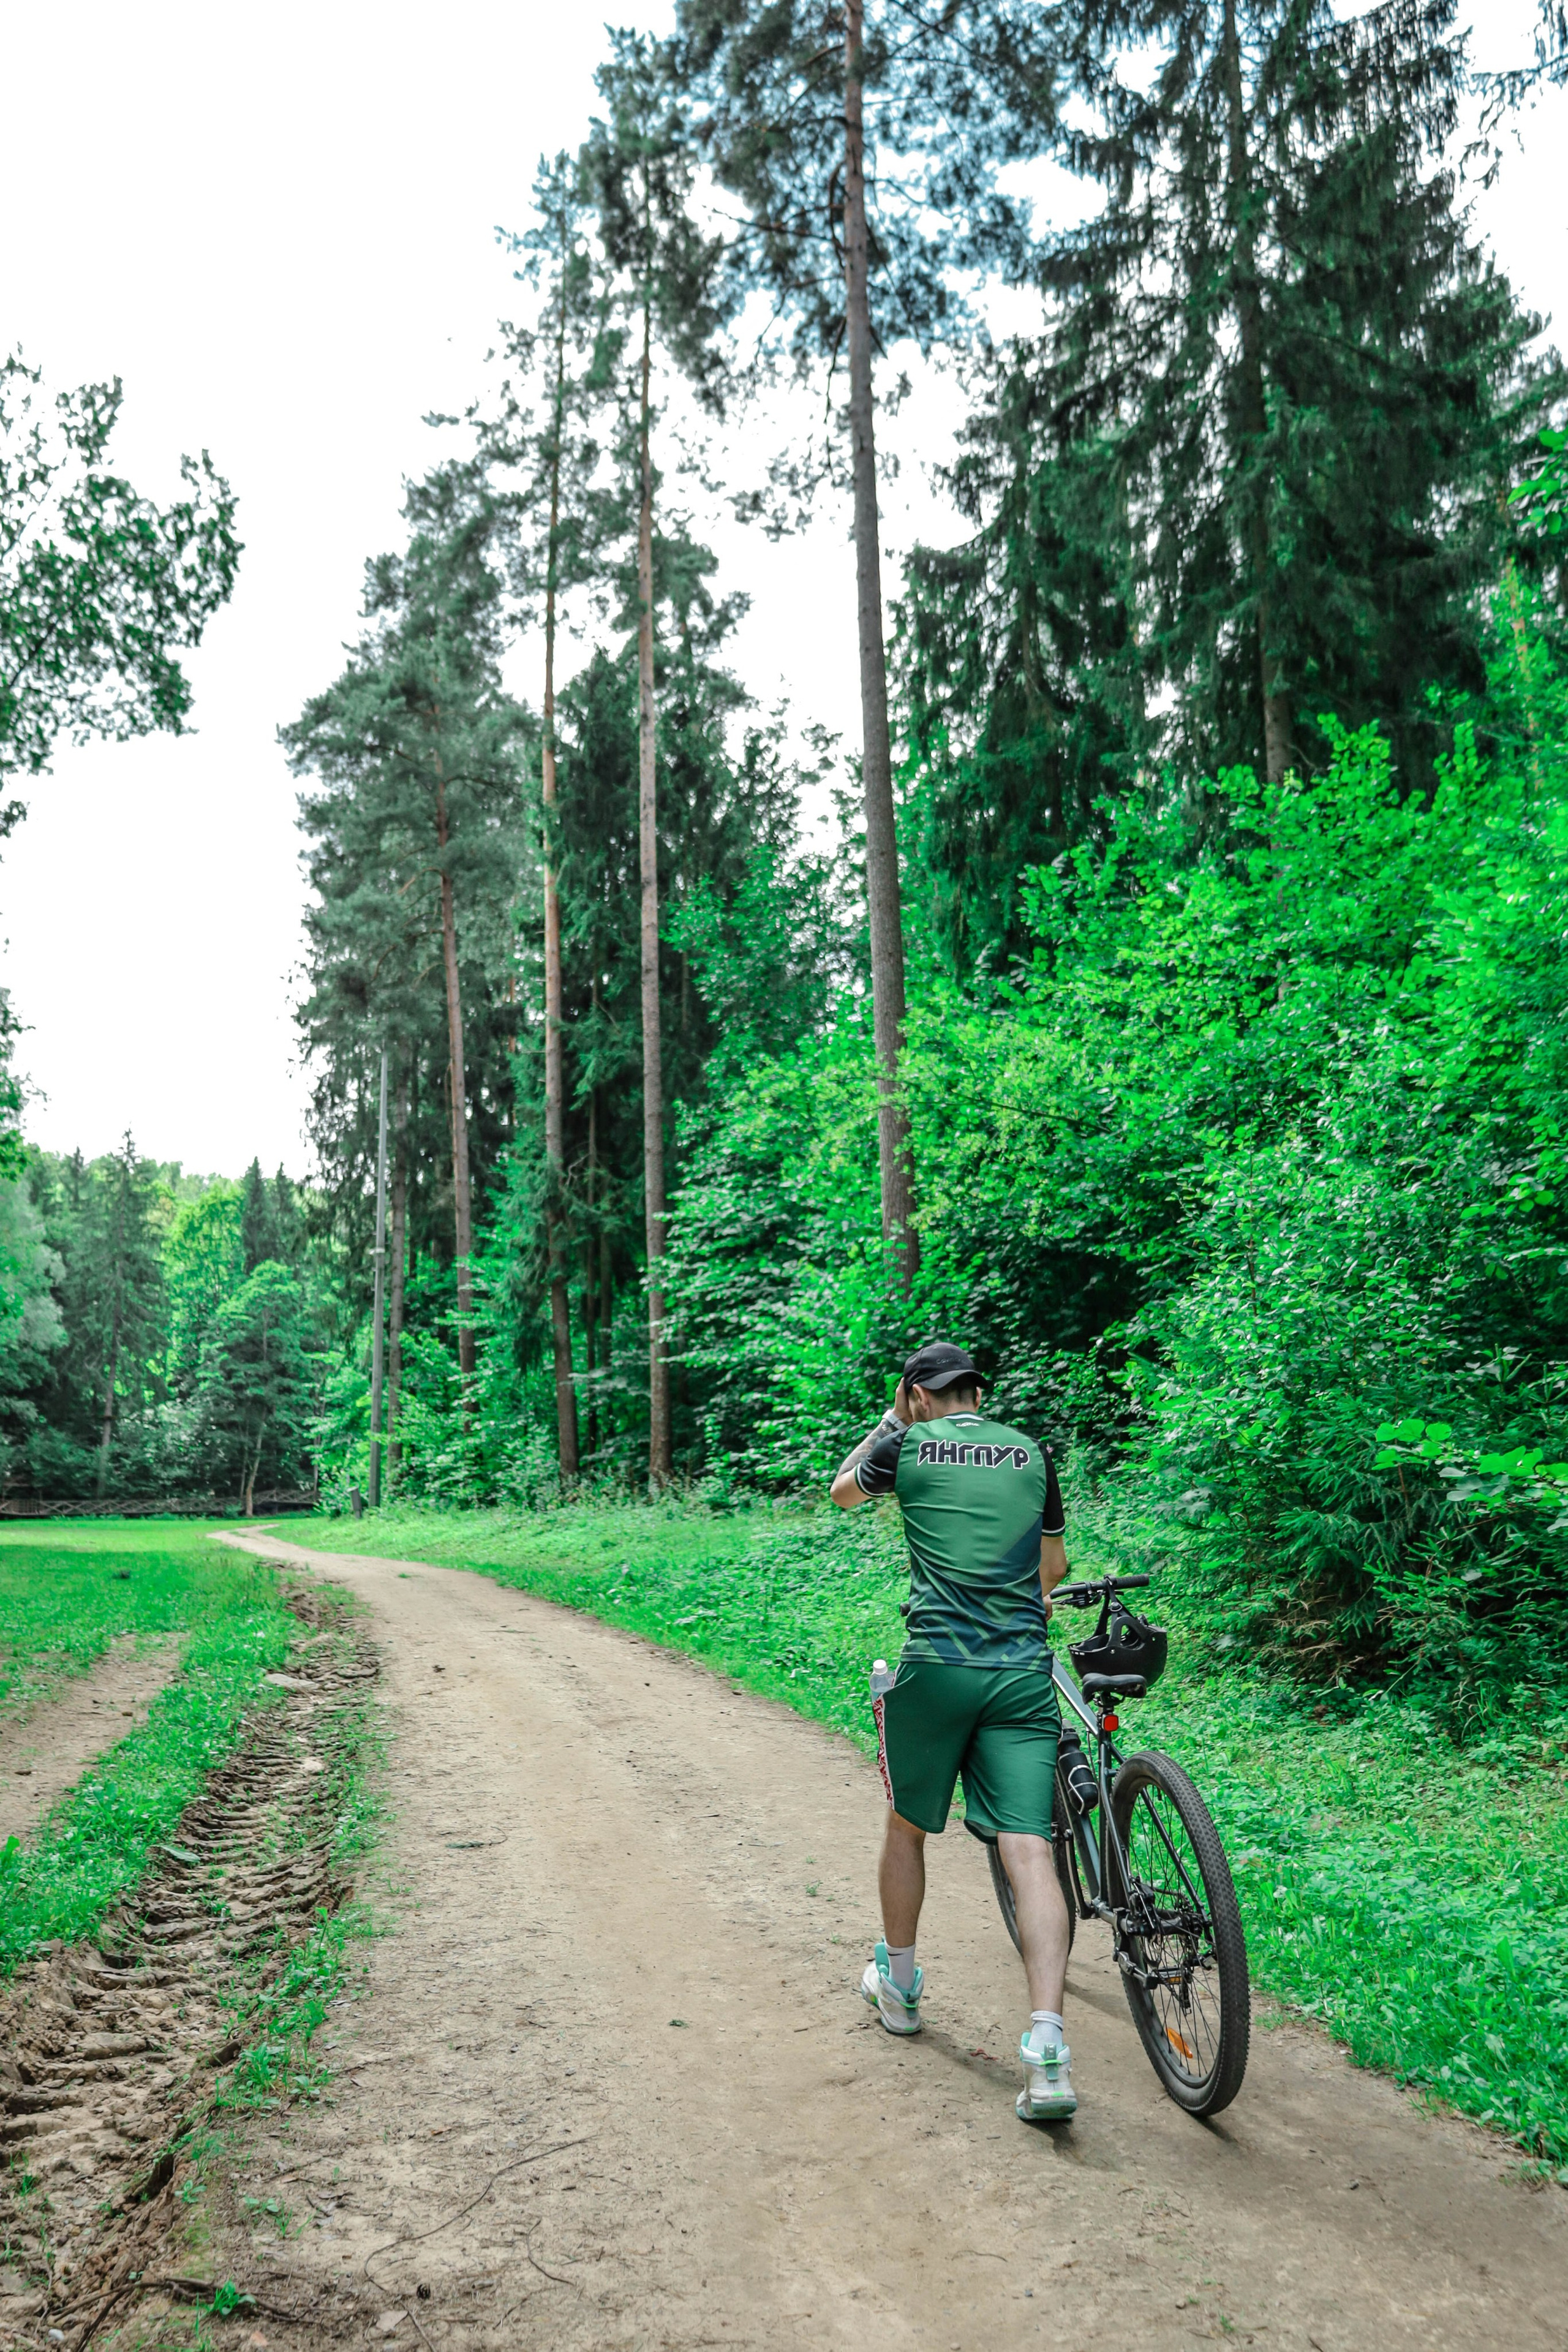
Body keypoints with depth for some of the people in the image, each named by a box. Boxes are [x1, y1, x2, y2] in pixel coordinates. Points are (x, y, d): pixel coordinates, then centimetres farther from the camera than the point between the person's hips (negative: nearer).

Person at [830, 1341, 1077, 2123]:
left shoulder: (907, 1447, 4)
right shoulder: (1032, 1454, 12)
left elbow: (842, 1491, 25)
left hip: (935, 1668, -1)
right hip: (1023, 1673, 2)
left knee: (906, 1828, 20)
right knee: (1028, 1850, -3)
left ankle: (898, 1985, 37)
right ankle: (1047, 2053, -13)